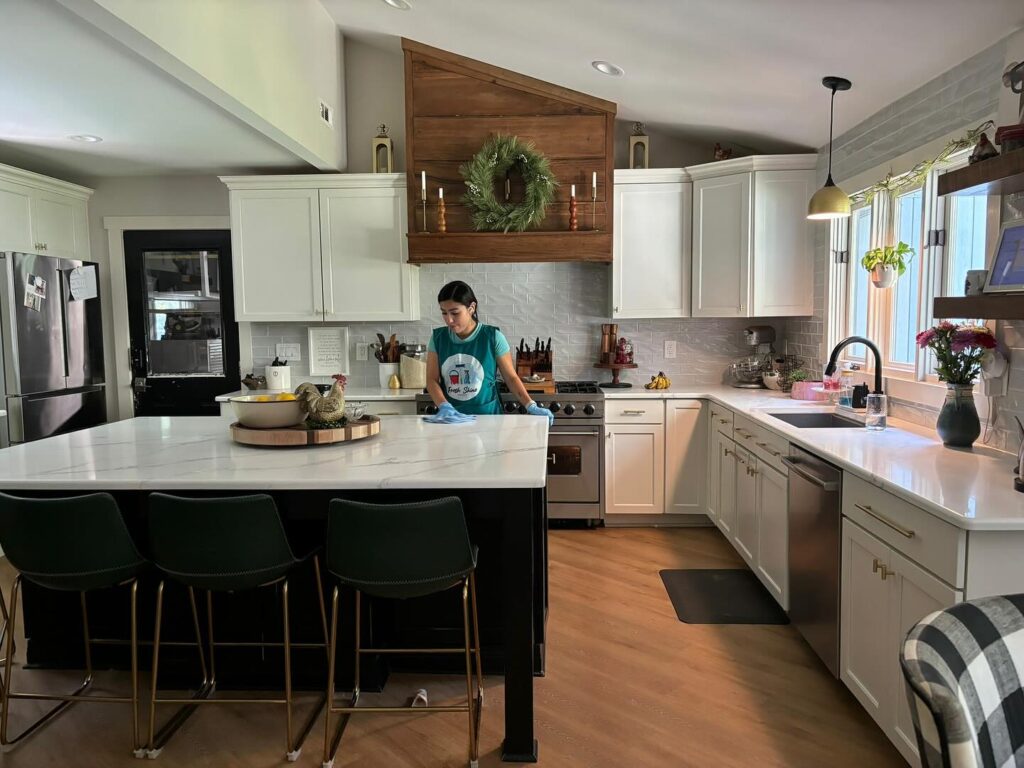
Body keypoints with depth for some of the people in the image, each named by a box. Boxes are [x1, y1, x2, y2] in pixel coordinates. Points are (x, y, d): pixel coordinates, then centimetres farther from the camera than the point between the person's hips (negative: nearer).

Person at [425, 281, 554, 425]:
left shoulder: (493, 337, -8)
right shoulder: (438, 337, -1)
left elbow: (511, 377, -3)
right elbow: (432, 380, -2)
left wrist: (531, 405, -14)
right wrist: (444, 406, -19)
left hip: (487, 415, -2)